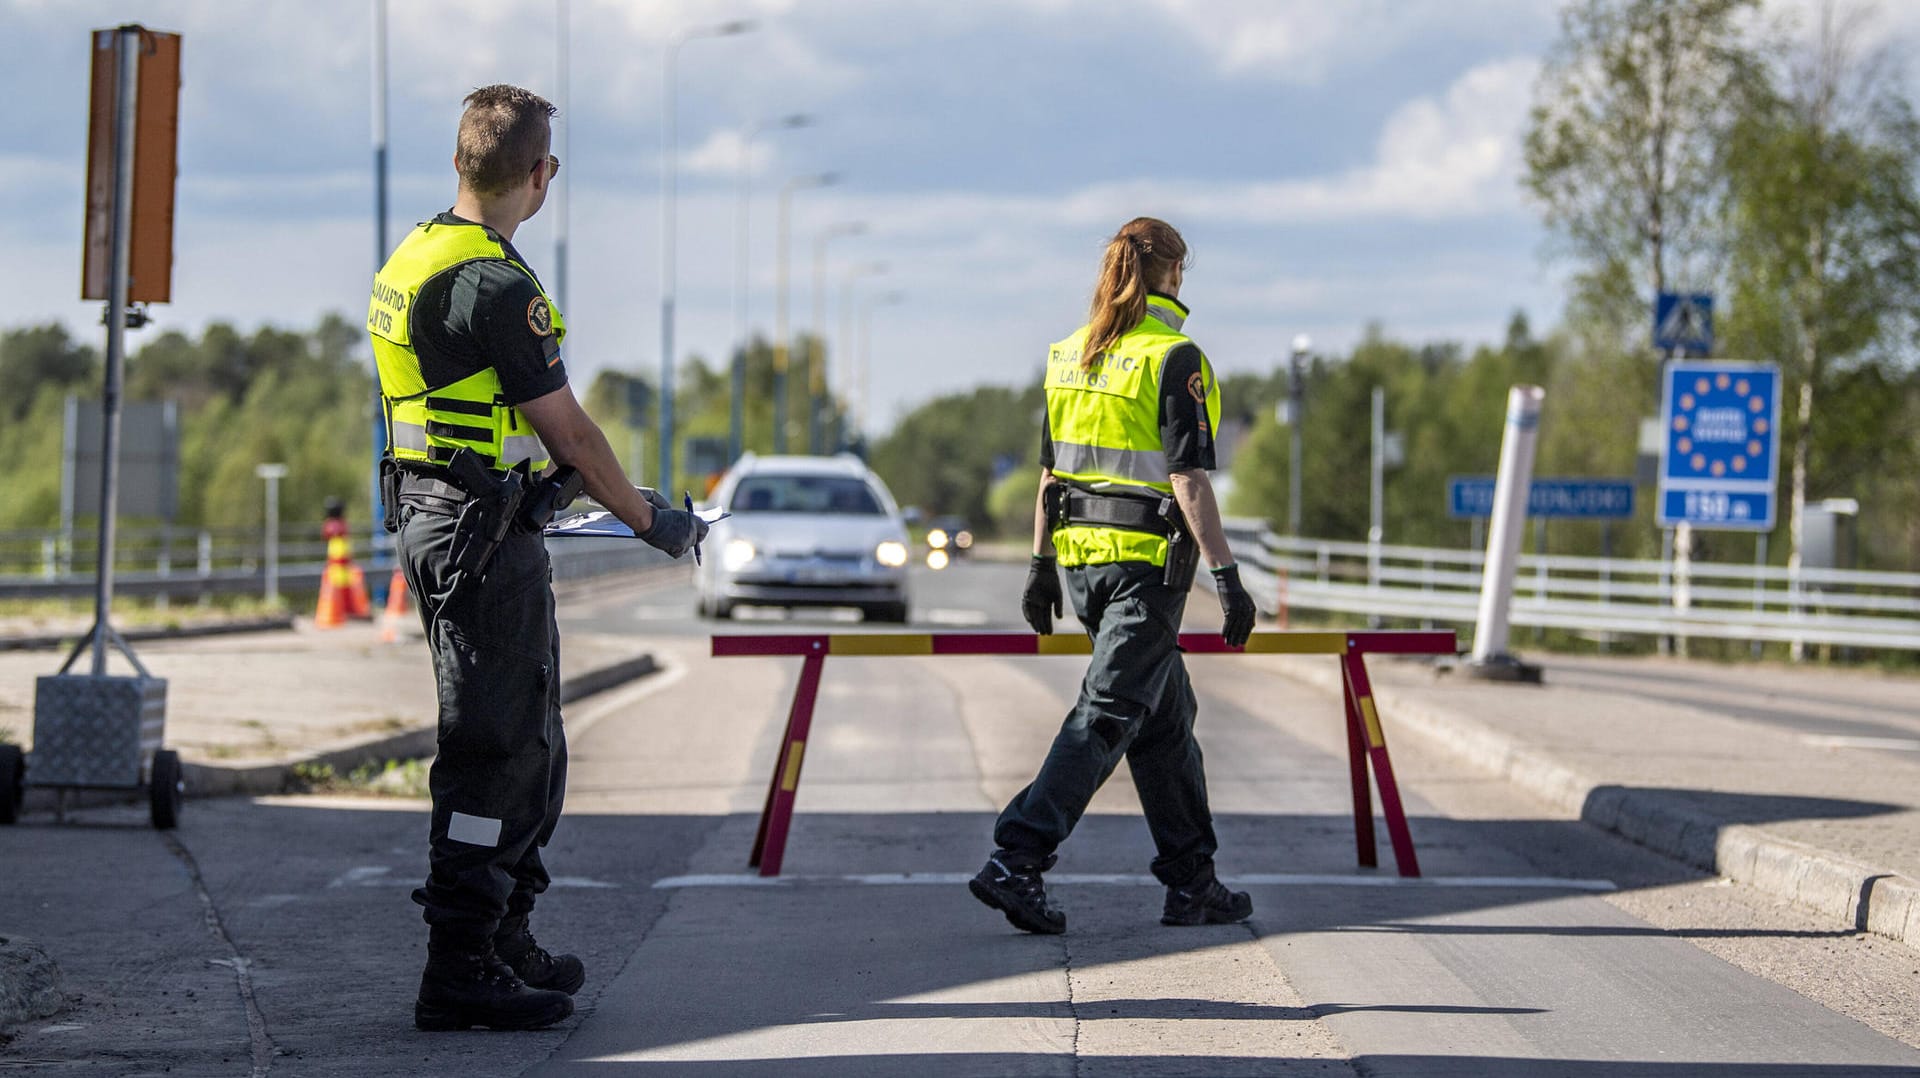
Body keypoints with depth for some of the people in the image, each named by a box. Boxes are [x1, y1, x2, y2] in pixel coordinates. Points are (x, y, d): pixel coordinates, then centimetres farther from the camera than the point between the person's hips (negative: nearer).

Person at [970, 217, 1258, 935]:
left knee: (1165, 715, 16)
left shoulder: (1071, 354, 9)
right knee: (1109, 713, -7)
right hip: (1149, 555, -8)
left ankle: (1192, 883, 19)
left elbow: (1051, 469, 13)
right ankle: (1017, 862, -17)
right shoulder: (1172, 357, -12)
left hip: (1081, 552, 8)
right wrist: (1226, 574, -14)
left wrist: (1042, 564, 18)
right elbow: (1187, 479, -16)